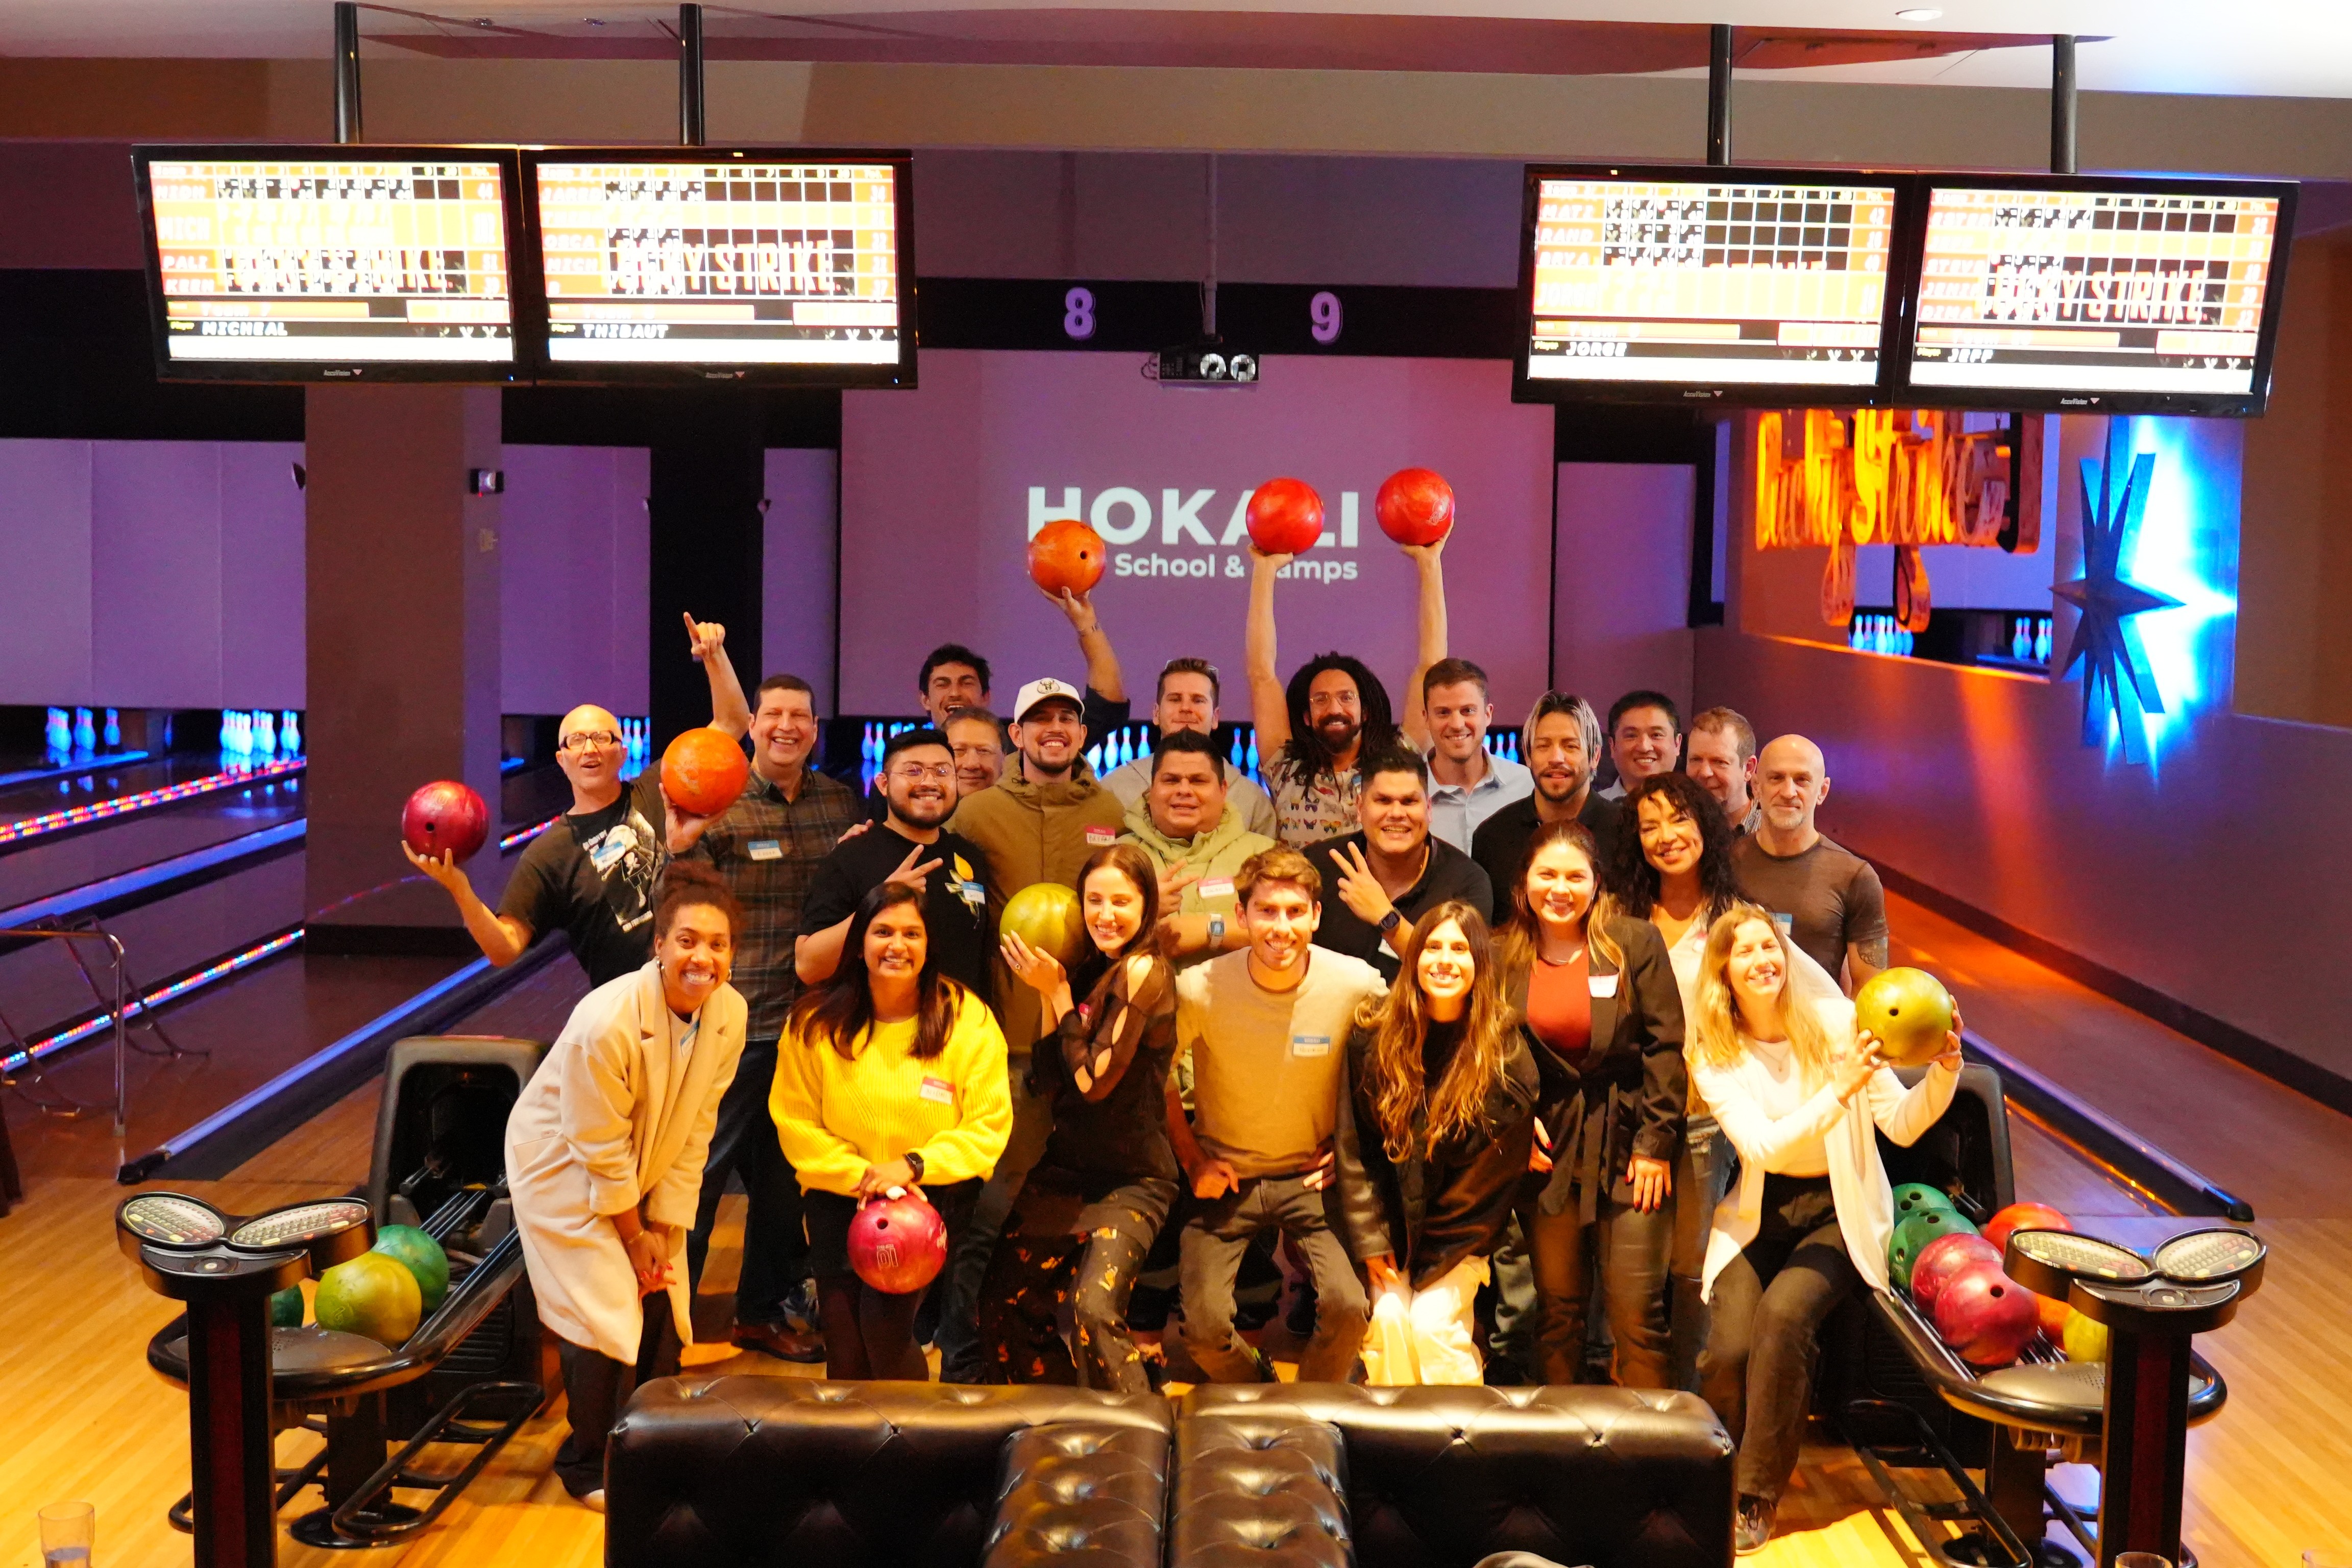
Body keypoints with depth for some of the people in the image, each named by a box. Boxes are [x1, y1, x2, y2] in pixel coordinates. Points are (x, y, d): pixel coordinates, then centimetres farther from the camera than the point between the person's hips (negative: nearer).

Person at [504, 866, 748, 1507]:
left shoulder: (730, 1013, -15)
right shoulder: (606, 1022, -33)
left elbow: (695, 1129, -8)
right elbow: (600, 1150, -23)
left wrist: (664, 1227, -7)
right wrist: (633, 1237, -13)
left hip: (643, 1173, 6)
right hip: (566, 1171, -6)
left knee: (663, 1306, 4)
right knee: (604, 1315, -8)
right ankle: (587, 1467, 13)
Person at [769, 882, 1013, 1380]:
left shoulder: (969, 1021, -5)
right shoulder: (815, 1022, -2)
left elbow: (990, 1127, -5)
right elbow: (795, 1121, -1)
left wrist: (913, 1165, -16)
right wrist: (860, 1175, -13)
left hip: (934, 1194, -2)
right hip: (841, 1194, 2)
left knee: (884, 1321, -19)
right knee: (844, 1342, -10)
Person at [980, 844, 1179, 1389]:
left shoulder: (1144, 972, -14)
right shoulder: (1089, 973, 6)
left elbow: (1094, 1079, -18)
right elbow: (1048, 1085, 3)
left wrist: (1058, 993, -12)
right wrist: (1049, 995, -4)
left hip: (1131, 1181, -8)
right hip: (1066, 1172, 8)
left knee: (1094, 1309, -24)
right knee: (1003, 1305, 9)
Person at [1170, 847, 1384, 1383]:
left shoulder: (1357, 986, -16)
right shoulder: (1199, 990, -18)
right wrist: (1191, 1159, -1)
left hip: (1311, 1176, 0)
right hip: (1225, 1177, 0)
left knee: (1348, 1308, -19)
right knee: (1204, 1326, -12)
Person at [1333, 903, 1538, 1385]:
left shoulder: (1505, 1047, -11)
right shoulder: (1374, 1034, -9)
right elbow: (1355, 1144, -4)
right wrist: (1369, 1238, -7)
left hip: (1462, 1226, -1)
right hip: (1390, 1215, 1)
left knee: (1432, 1323, -16)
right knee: (1388, 1319, -16)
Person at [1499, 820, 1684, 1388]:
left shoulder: (1636, 943, -1)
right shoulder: (1504, 957, 4)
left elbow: (1665, 1047, -3)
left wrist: (1656, 1143, -7)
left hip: (1627, 1143, -2)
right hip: (1545, 1146, 2)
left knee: (1637, 1309, -2)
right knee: (1557, 1307, 9)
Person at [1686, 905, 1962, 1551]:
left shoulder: (1836, 1022, -6)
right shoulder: (1714, 1054, -4)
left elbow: (1903, 1126, -7)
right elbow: (1763, 1147, -19)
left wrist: (1944, 1070, -26)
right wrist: (1838, 1091, -31)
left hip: (1839, 1211, -1)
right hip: (1760, 1213, 1)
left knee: (1783, 1314, -29)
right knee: (1728, 1347, -23)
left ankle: (1756, 1497, -14)